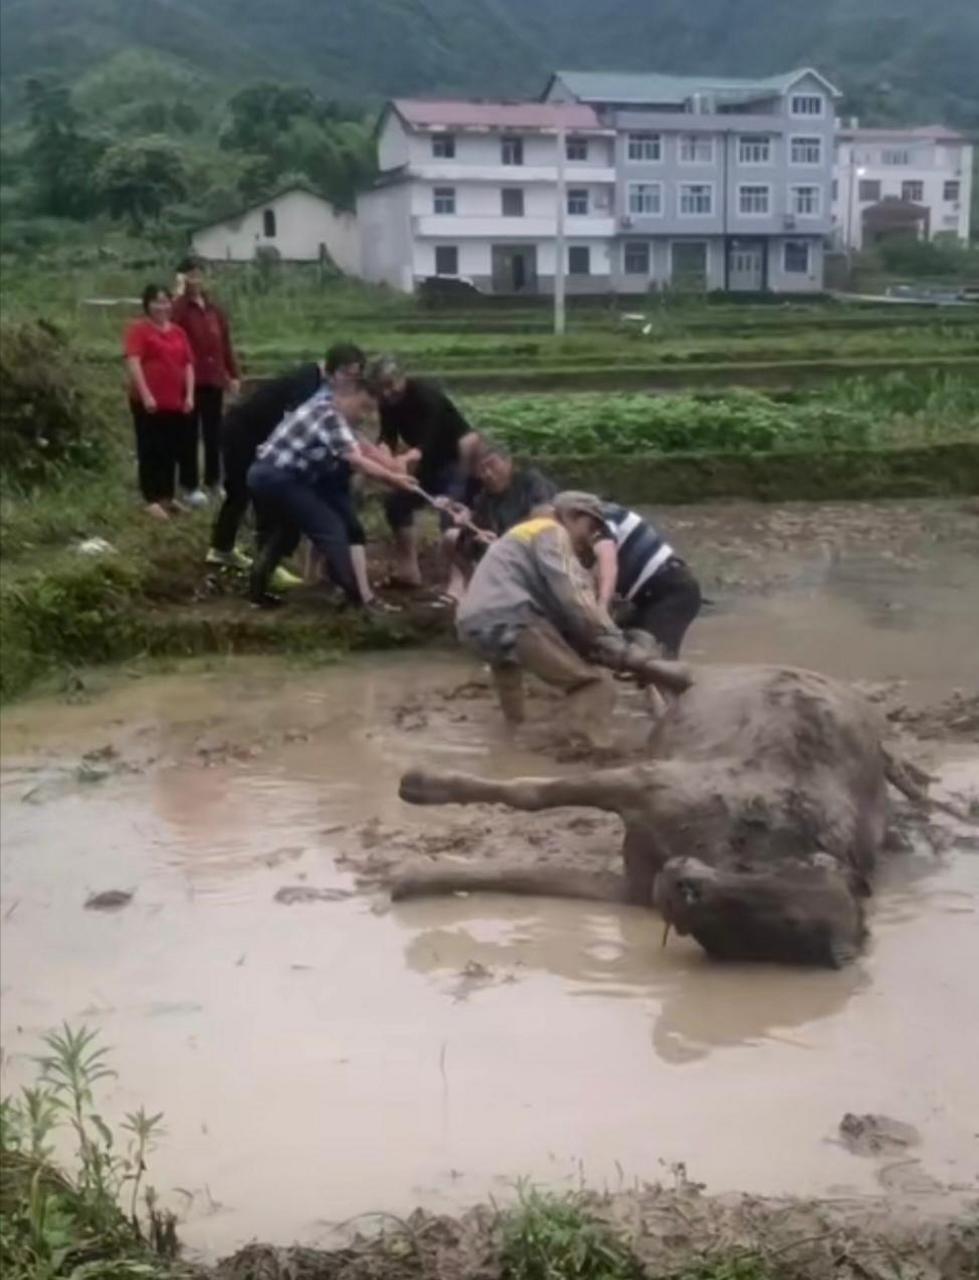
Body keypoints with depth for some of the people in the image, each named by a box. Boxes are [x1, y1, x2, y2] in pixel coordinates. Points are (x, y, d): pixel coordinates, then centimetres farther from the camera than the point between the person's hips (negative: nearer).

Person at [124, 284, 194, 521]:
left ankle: (167, 496, 22)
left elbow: (188, 364, 13)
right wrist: (145, 395, -21)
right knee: (150, 450, -1)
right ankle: (152, 500, 4)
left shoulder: (178, 331, 13)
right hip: (149, 402, -6)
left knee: (173, 451, 11)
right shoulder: (138, 329, -4)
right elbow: (133, 363, -14)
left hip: (176, 402, 6)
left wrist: (189, 395, 3)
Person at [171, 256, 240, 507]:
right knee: (191, 434, 1)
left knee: (214, 432, 13)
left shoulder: (213, 308, 12)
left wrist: (232, 374, 13)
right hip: (190, 380, -6)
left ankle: (213, 481, 25)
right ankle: (190, 486, 7)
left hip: (214, 378, 6)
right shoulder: (179, 308, -7)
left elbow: (225, 342, 14)